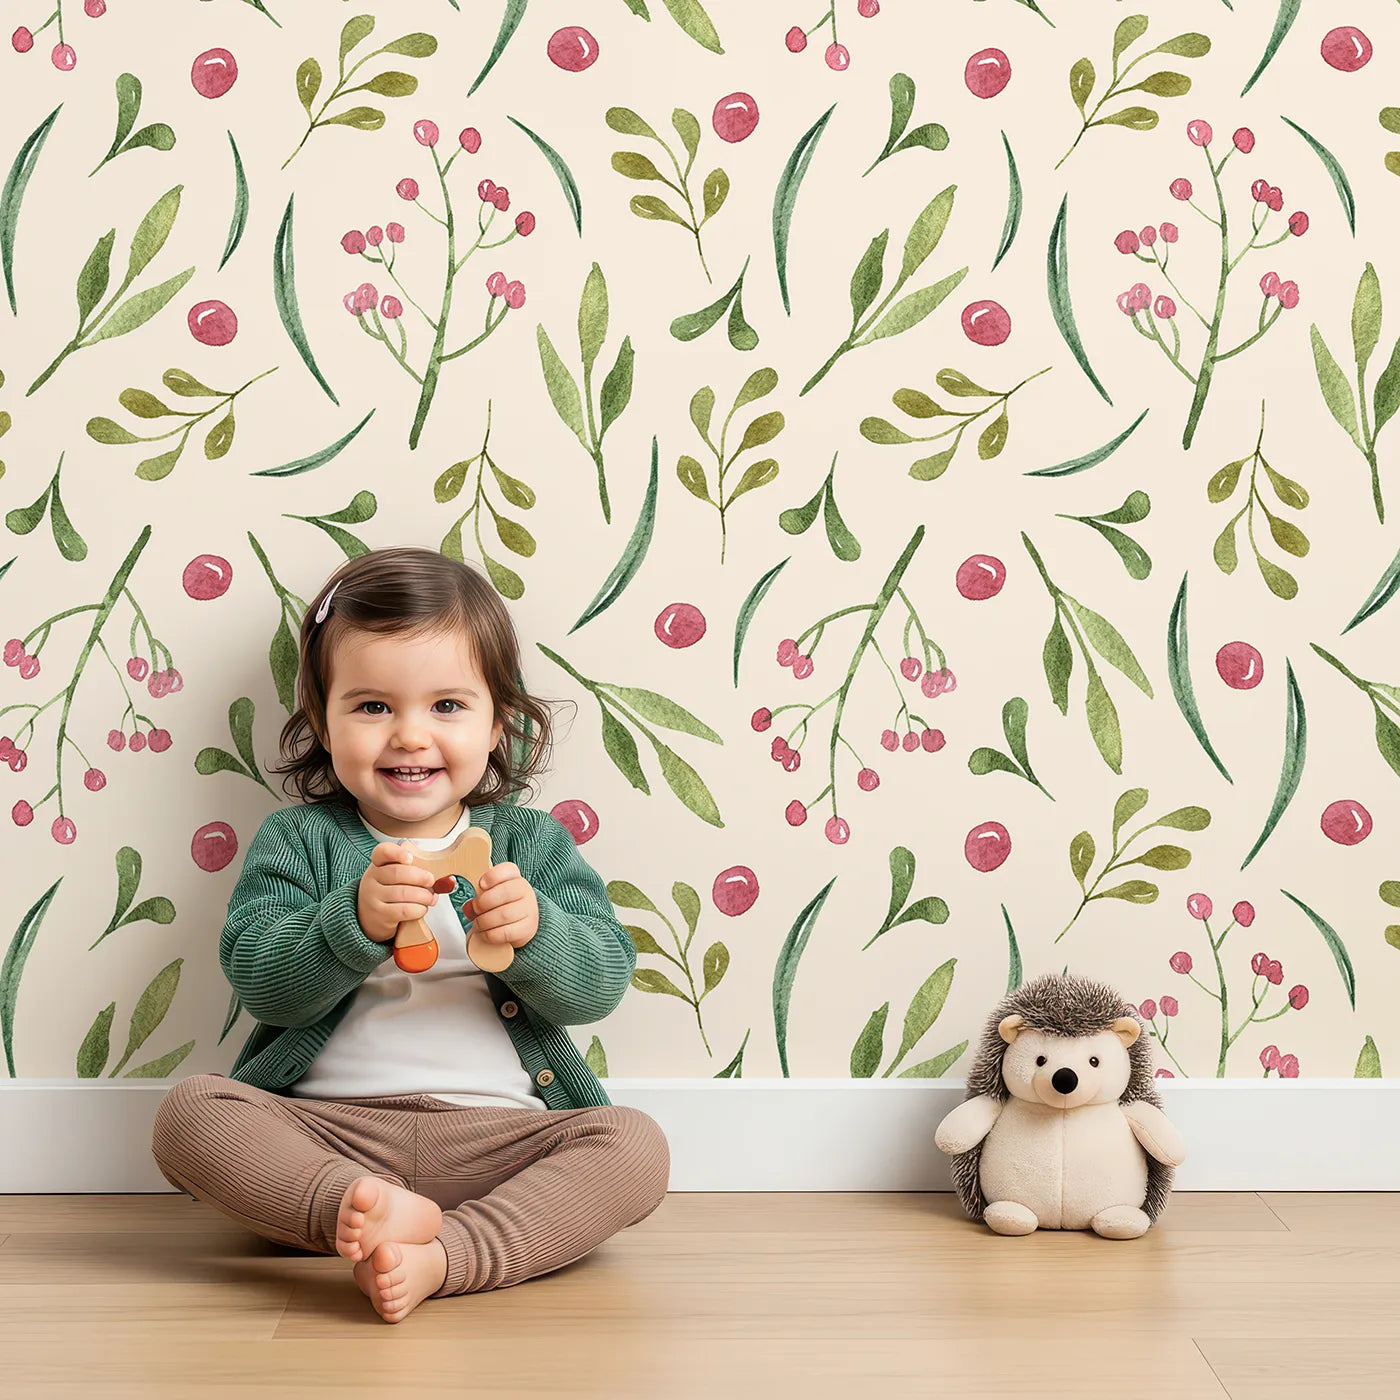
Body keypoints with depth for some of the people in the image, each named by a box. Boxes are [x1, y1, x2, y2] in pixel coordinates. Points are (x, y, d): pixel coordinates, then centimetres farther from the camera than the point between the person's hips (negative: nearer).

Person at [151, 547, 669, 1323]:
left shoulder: (532, 844, 12)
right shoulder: (296, 841, 9)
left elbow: (600, 985, 1)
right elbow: (261, 981, -6)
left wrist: (535, 931, -21)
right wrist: (355, 919, -24)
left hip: (497, 1135, 1)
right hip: (325, 1130, 0)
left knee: (634, 1147, -25)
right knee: (189, 1111, -25)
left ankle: (443, 1257, -39)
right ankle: (362, 1207, -41)